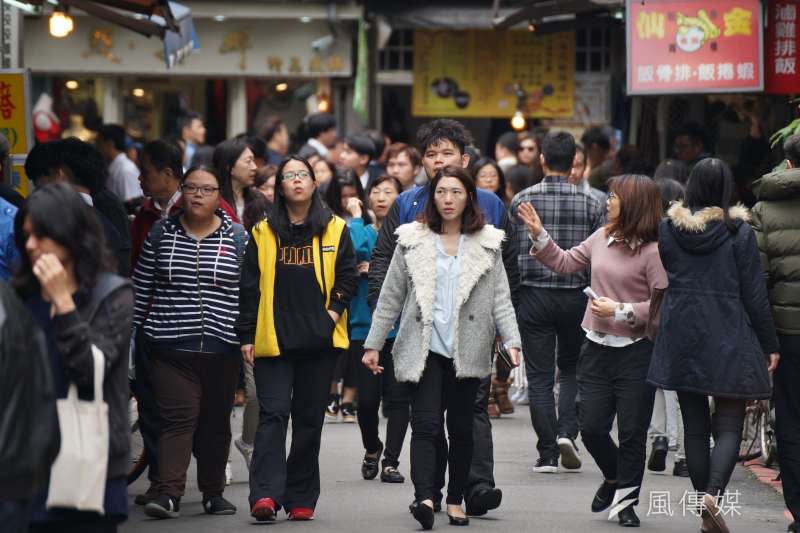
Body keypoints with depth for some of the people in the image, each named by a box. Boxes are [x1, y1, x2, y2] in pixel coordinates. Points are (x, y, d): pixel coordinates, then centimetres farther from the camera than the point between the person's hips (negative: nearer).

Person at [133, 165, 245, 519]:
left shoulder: (237, 237, 4)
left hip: (221, 348, 1)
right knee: (178, 416, -11)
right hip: (171, 347, -1)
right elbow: (141, 288, 9)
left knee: (216, 420, 9)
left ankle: (213, 492, 20)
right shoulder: (161, 233, 5)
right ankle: (169, 494, -15)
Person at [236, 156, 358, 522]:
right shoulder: (262, 233, 7)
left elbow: (348, 276, 8)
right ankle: (265, 494, -21)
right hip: (272, 340, -1)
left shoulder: (335, 230, 7)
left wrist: (334, 311, -7)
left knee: (309, 419, 6)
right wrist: (246, 336, 2)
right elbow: (250, 287, 7)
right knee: (273, 413, -12)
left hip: (319, 340, 1)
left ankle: (301, 499, 13)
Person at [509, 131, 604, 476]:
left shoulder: (522, 201, -3)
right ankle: (567, 432, -4)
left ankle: (547, 454, 2)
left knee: (539, 376, 5)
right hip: (575, 297, 1)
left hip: (533, 296, -1)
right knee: (572, 369, 17)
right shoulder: (589, 203, -3)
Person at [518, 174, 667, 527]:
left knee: (632, 432, 2)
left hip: (635, 352, -6)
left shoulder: (653, 251, -14)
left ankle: (625, 499, 16)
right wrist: (540, 236, 11)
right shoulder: (601, 238, 7)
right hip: (597, 349, 6)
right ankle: (615, 478, 34)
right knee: (592, 428, 7)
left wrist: (621, 311, -20)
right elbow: (565, 263, 20)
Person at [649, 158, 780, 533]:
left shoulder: (668, 229, 1)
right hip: (729, 340, -3)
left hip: (680, 338, 3)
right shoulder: (739, 233, -7)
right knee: (729, 425, 0)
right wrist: (769, 344, 1)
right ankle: (714, 493, -24)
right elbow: (754, 293, -5)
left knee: (694, 425, 10)